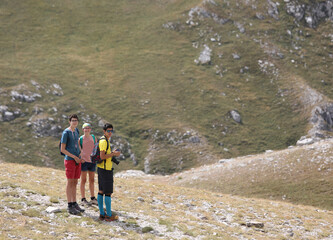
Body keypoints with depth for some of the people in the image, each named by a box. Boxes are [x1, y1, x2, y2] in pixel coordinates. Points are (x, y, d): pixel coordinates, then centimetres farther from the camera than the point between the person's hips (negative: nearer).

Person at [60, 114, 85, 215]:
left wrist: (80, 155, 9)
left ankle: (74, 204, 16)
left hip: (77, 160, 7)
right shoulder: (66, 132, -10)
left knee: (75, 182, 10)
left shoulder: (76, 130, 12)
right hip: (69, 160, -7)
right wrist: (74, 157, -14)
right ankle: (70, 206, -2)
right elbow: (62, 149, -11)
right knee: (70, 182, -5)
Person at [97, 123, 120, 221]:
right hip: (106, 169, -10)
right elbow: (102, 156, -23)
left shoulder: (104, 140, 15)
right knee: (108, 192, -5)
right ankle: (109, 215, -2)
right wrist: (114, 154, -13)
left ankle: (102, 214, 13)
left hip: (101, 168, 10)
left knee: (101, 191, 10)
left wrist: (113, 153, 9)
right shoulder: (104, 141, -17)